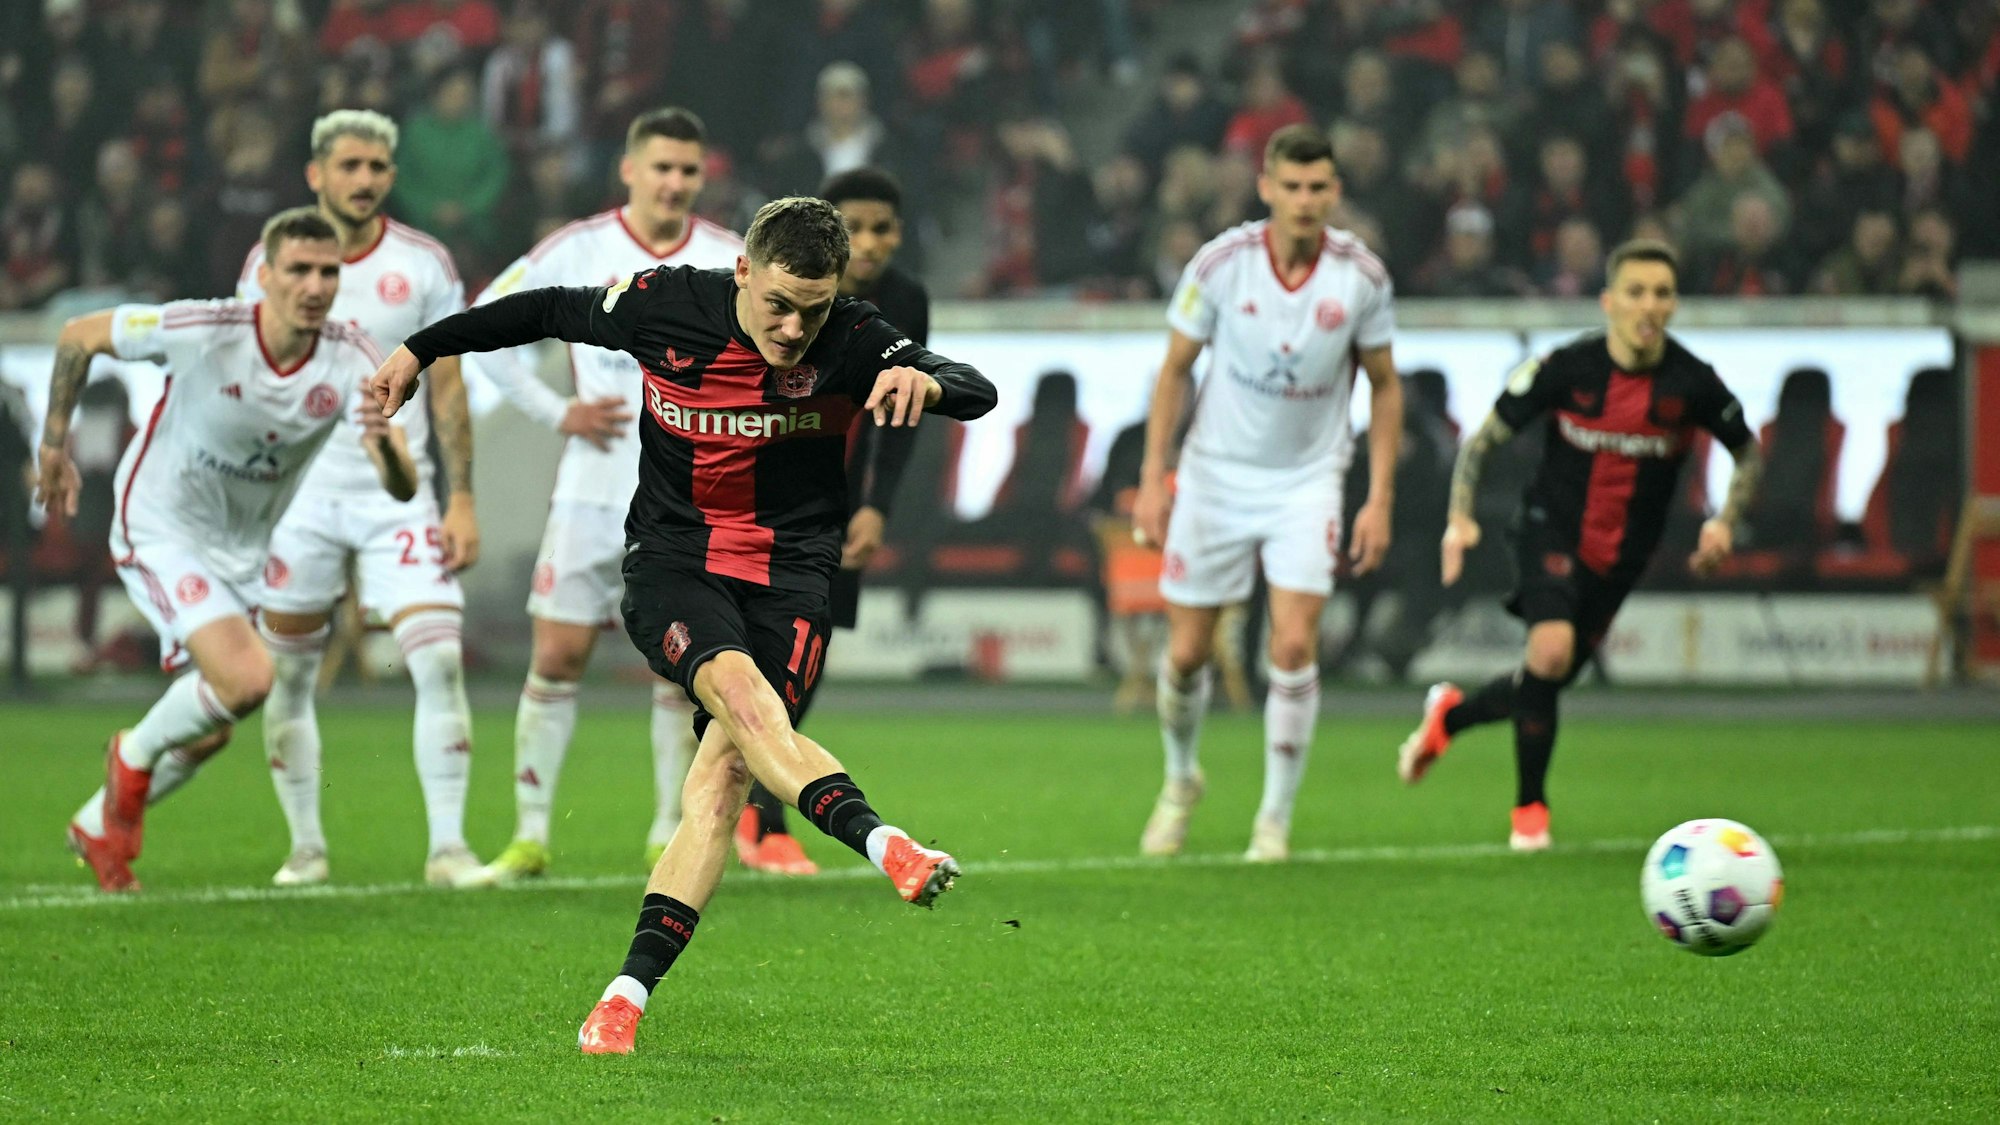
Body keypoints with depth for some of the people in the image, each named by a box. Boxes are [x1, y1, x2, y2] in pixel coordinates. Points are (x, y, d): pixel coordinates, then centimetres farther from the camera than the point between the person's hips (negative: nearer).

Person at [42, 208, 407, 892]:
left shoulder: (351, 360, -17)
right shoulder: (203, 333, -26)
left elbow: (401, 489, -25)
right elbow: (78, 337, -10)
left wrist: (384, 443, -47)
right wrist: (54, 444, -4)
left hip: (242, 552, 6)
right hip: (161, 530, -6)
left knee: (208, 730, 14)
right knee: (247, 679, -25)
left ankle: (98, 827, 40)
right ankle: (135, 755, 4)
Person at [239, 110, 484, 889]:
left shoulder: (425, 265, -1)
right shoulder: (272, 264, 0)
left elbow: (448, 388, 3)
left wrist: (461, 499, -4)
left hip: (399, 496, -1)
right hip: (298, 496, 1)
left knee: (439, 661, -14)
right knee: (288, 679, 5)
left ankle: (447, 846, -11)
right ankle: (305, 846, 19)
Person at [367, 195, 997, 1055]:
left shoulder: (848, 342, -10)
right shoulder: (665, 306, -7)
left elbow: (979, 393, -18)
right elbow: (550, 312, 10)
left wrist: (926, 381, -42)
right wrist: (422, 348, 18)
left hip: (789, 579, 0)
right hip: (671, 557, 0)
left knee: (724, 773, -15)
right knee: (735, 686, -32)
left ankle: (628, 994, -14)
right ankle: (881, 845, -48)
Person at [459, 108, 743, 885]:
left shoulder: (732, 261, 1)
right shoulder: (577, 251, -1)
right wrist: (554, 411, -2)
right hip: (594, 490, 0)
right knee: (558, 655, -2)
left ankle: (668, 838, 11)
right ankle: (530, 836, 4)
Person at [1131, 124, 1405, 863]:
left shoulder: (1362, 276, -10)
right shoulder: (1221, 263, -12)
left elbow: (1384, 386, 2)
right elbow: (1175, 369, -1)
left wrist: (1380, 500, -3)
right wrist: (1153, 478, -5)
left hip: (1307, 480, 0)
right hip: (1216, 475, 0)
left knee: (1294, 644, -15)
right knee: (1187, 651, 5)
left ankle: (1276, 819, 0)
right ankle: (1180, 780, 35)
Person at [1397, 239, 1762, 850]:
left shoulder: (1692, 382, -11)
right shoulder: (1566, 368, -15)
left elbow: (1748, 451, 7)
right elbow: (1484, 438, -5)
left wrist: (1725, 520, -9)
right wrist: (1461, 516, -17)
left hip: (1622, 555, 3)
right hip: (1553, 529, -3)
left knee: (1546, 685, 9)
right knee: (1551, 650, -27)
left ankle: (1449, 713, 42)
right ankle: (1530, 810, -8)